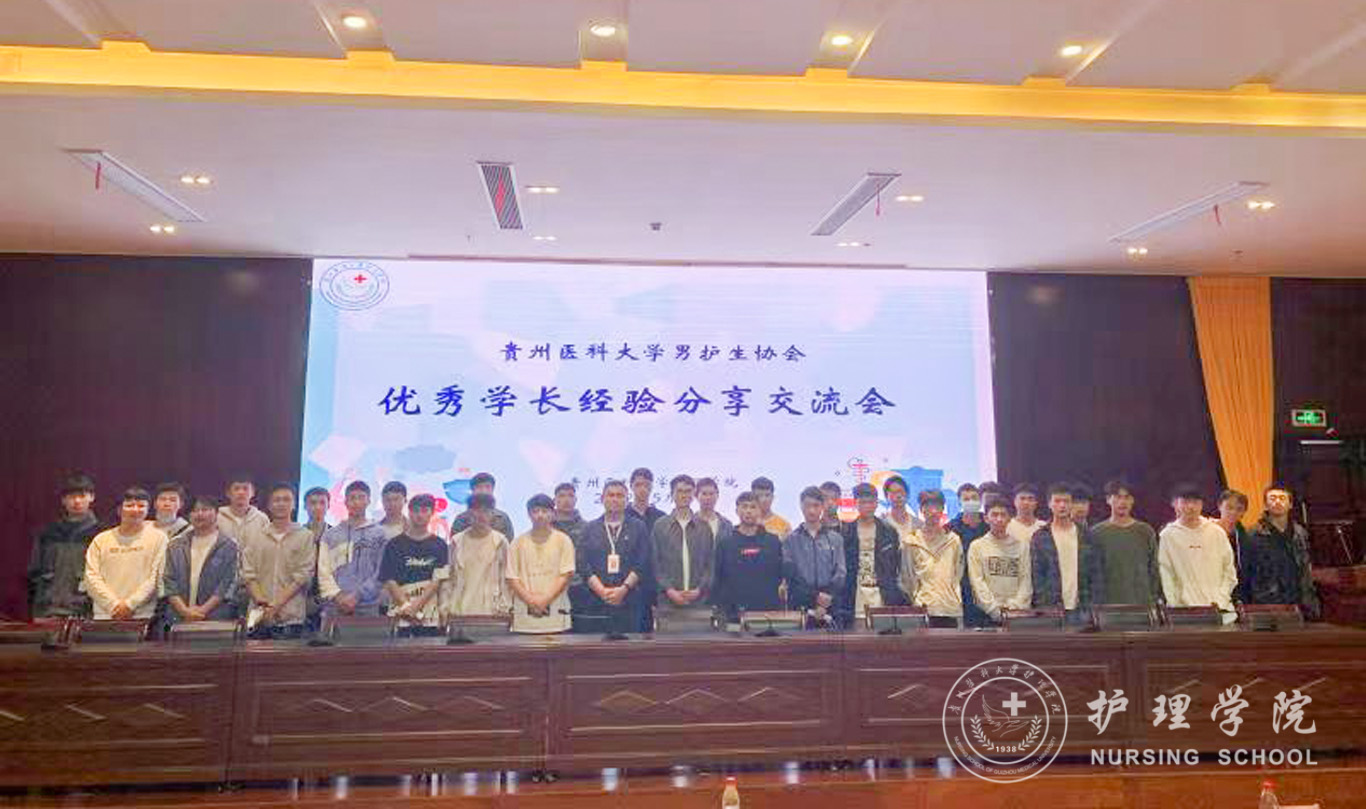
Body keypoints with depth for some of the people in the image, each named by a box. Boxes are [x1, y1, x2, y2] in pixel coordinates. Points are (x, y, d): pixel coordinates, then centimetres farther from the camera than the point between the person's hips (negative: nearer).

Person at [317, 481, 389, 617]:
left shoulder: (379, 534, 8)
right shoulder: (330, 535, 15)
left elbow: (381, 572, 1)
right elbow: (323, 571, 7)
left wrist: (358, 595, -9)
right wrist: (338, 595, -7)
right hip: (333, 606, 2)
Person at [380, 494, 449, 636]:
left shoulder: (439, 545, 6)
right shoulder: (395, 544, 7)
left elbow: (438, 580, 0)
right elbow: (389, 581, 3)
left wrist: (417, 604, -12)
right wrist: (406, 606, -8)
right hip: (400, 617, 0)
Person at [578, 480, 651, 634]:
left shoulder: (638, 527, 12)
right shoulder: (590, 528, 14)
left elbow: (642, 564, 2)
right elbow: (584, 565, 4)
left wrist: (624, 588, -10)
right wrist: (602, 590, -9)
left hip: (628, 602, 0)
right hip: (596, 603, 1)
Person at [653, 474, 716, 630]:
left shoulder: (704, 527, 10)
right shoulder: (660, 526, 7)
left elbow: (711, 564, 9)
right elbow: (655, 564, 4)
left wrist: (699, 589, -5)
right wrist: (669, 590, -8)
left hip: (699, 601, 1)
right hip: (669, 602, -1)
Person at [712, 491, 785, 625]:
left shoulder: (773, 542, 8)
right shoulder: (726, 543, 6)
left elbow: (784, 574, 12)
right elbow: (716, 580, 6)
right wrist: (719, 610, -1)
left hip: (769, 613, 1)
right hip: (734, 615, -1)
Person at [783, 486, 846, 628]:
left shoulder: (835, 538, 10)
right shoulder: (791, 539, 6)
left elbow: (840, 574, 4)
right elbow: (789, 575, -1)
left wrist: (827, 598, -10)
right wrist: (815, 596, -11)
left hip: (829, 607, 1)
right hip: (799, 605, -1)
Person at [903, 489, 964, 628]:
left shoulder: (954, 540, 11)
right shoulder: (911, 542, 4)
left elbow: (958, 574, 14)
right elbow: (908, 577, 6)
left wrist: (958, 601, 7)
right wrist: (916, 602, 0)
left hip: (951, 609, 2)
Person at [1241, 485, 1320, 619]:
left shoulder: (1301, 533, 12)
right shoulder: (1254, 536, -4)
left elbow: (1307, 573, 18)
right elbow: (1243, 576, 1)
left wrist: (1312, 606, 13)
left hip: (1298, 608, 4)